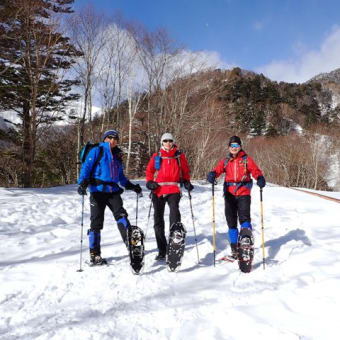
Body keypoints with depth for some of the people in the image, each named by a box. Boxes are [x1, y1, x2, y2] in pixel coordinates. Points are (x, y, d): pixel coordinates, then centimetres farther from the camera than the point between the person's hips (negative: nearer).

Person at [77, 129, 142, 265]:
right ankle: (94, 254, 7)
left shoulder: (117, 155, 19)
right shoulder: (97, 151, 3)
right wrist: (82, 183, -20)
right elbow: (86, 167, -6)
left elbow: (121, 176, 28)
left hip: (113, 190, 5)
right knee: (96, 222, -1)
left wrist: (131, 186, 20)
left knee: (121, 215, -12)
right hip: (98, 190, -4)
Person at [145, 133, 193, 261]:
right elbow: (149, 171, 13)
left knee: (174, 211, -27)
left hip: (173, 190, -2)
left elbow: (185, 170, 13)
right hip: (158, 190, 2)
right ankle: (162, 250, 19)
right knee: (158, 219, 7)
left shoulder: (179, 156, 6)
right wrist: (150, 182, -3)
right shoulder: (156, 156, 8)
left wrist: (187, 182, 0)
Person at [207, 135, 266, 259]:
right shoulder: (225, 161, 12)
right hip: (229, 194, 3)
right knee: (231, 221, 7)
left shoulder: (246, 159, 5)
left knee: (244, 217, -18)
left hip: (243, 194, -3)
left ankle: (248, 238, 2)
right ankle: (234, 248, 17)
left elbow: (255, 171, -6)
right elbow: (217, 170, -4)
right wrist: (212, 174, -27)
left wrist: (260, 178, -28)